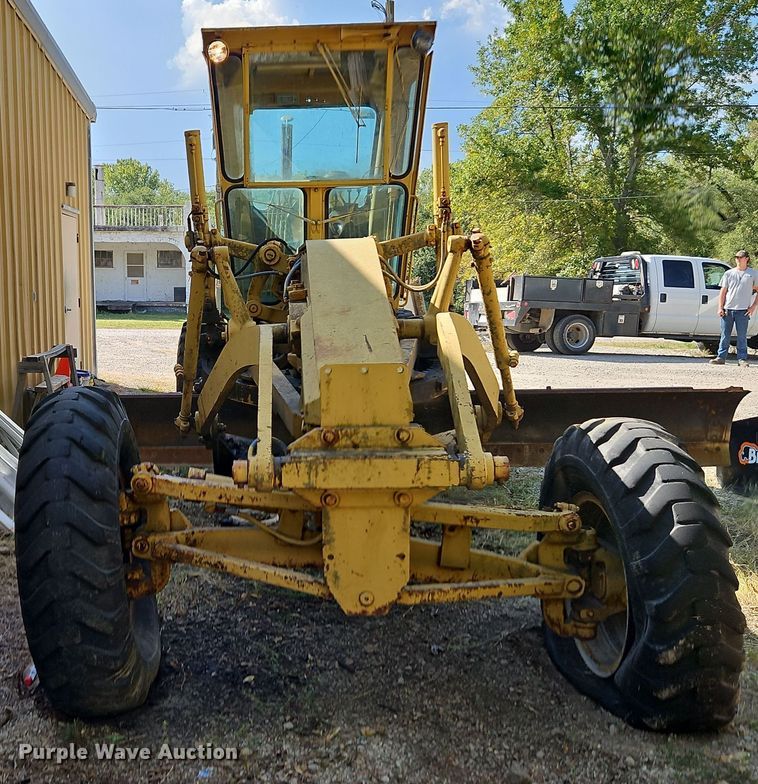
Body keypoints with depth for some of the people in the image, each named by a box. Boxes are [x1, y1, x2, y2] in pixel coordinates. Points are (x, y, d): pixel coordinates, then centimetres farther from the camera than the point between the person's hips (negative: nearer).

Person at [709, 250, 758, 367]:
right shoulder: (729, 273, 10)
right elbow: (723, 291, 10)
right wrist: (720, 307, 1)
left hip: (743, 310, -2)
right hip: (727, 309, 2)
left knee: (742, 336, 1)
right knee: (725, 335, 4)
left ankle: (742, 358, 6)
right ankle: (721, 357, 8)